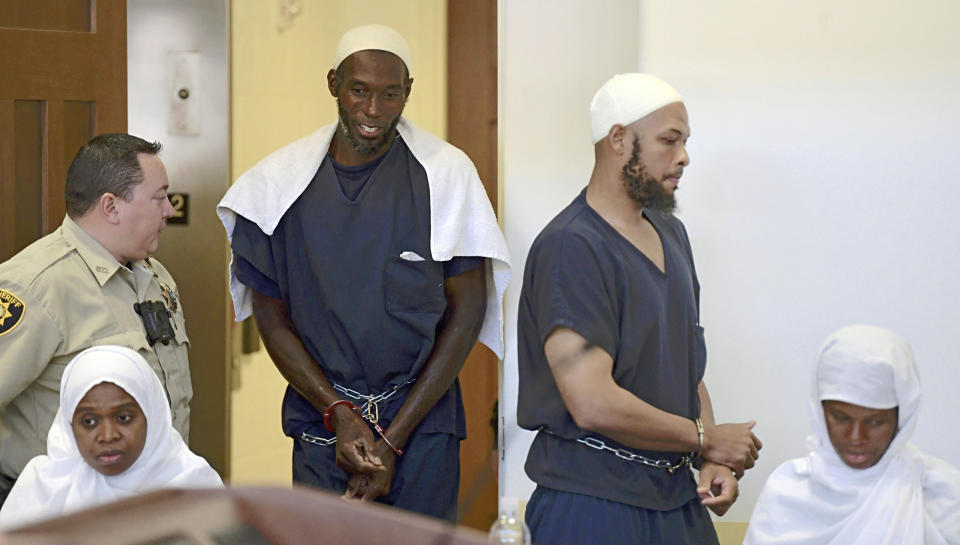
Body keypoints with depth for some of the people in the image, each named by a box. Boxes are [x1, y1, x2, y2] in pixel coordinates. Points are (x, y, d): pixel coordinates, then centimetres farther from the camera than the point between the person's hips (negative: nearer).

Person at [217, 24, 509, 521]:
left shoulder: (445, 173, -3)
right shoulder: (282, 181, 1)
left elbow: (467, 311, -3)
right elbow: (271, 315, 4)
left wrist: (394, 439, -7)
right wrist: (340, 415, -8)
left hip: (421, 423, -1)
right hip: (322, 424, 1)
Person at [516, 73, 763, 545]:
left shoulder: (670, 233, 14)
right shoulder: (569, 247, -17)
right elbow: (593, 404, -24)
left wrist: (714, 461, 2)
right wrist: (705, 438, -12)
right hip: (593, 505, -8)